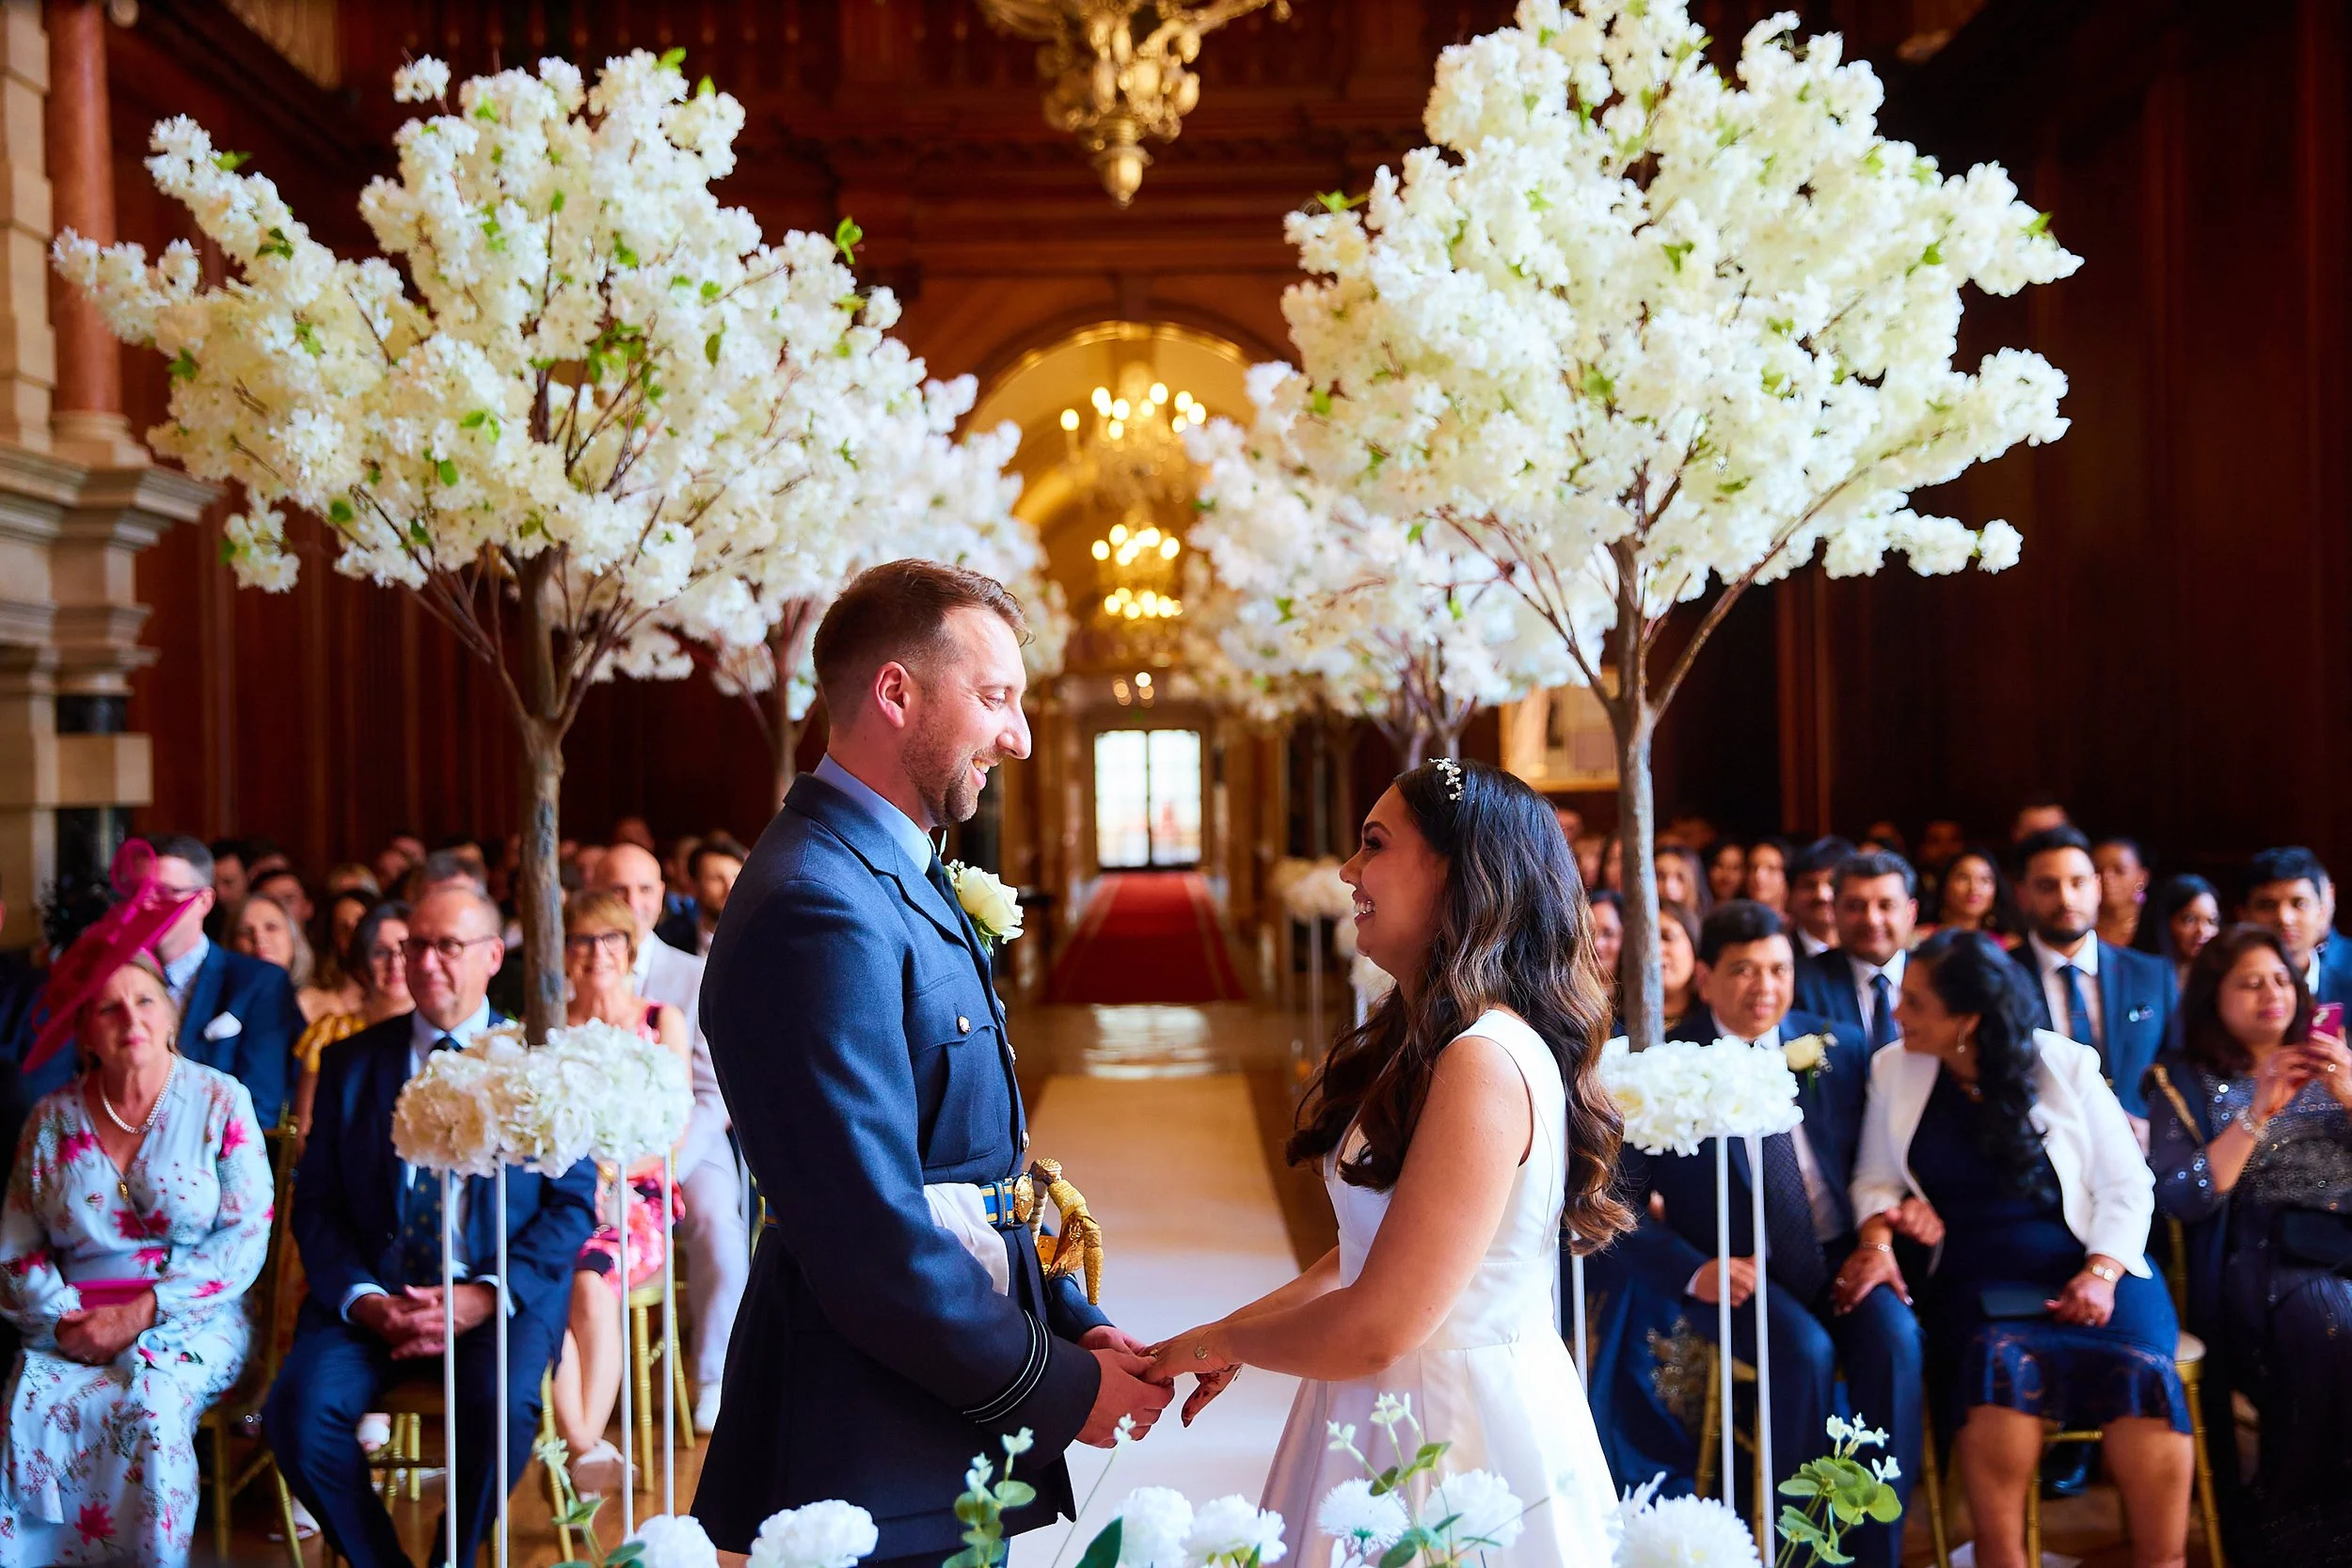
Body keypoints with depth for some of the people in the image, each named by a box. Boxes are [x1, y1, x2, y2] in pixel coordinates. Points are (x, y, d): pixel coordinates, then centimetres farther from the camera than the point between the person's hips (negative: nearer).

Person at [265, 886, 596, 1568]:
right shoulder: (351, 1063, 12)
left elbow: (573, 1204, 1)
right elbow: (316, 1203, 8)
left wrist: (487, 1296, -14)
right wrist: (359, 1298, -10)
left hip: (503, 1299, -2)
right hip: (371, 1297, 2)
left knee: (502, 1406, -32)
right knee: (297, 1410, -25)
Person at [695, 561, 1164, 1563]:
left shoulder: (907, 879, 11)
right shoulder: (820, 908, -21)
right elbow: (873, 1245, -24)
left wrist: (1074, 1323, 6)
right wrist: (1063, 1391, -14)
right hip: (877, 1471, -9)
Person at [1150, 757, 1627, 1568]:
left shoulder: (1485, 1063, -23)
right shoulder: (1417, 1045, 8)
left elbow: (1375, 1331, -23)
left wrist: (1221, 1342, -7)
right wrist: (1222, 1339, 2)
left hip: (1462, 1427, -9)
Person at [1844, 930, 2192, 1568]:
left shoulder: (2066, 1065, 4)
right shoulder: (1894, 1068, 11)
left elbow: (2127, 1185, 4)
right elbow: (1876, 1177, 16)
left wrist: (2102, 1271, -12)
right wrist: (1877, 1237, -6)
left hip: (2086, 1271, 0)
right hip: (1973, 1282, 1)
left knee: (2140, 1374, -33)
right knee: (1997, 1370, -35)